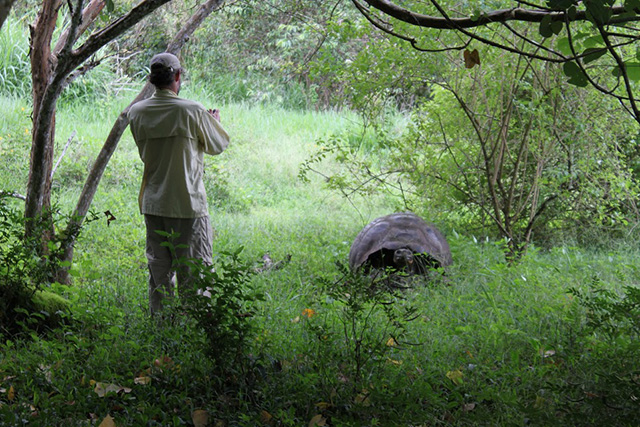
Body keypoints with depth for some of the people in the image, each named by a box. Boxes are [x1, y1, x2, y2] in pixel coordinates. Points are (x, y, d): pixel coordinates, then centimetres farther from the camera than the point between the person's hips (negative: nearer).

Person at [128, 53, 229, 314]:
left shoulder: (137, 112, 1)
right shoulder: (193, 111, -13)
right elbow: (218, 145, 2)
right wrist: (215, 121, 23)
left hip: (152, 204, 5)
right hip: (187, 204, -5)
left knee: (159, 271, 14)